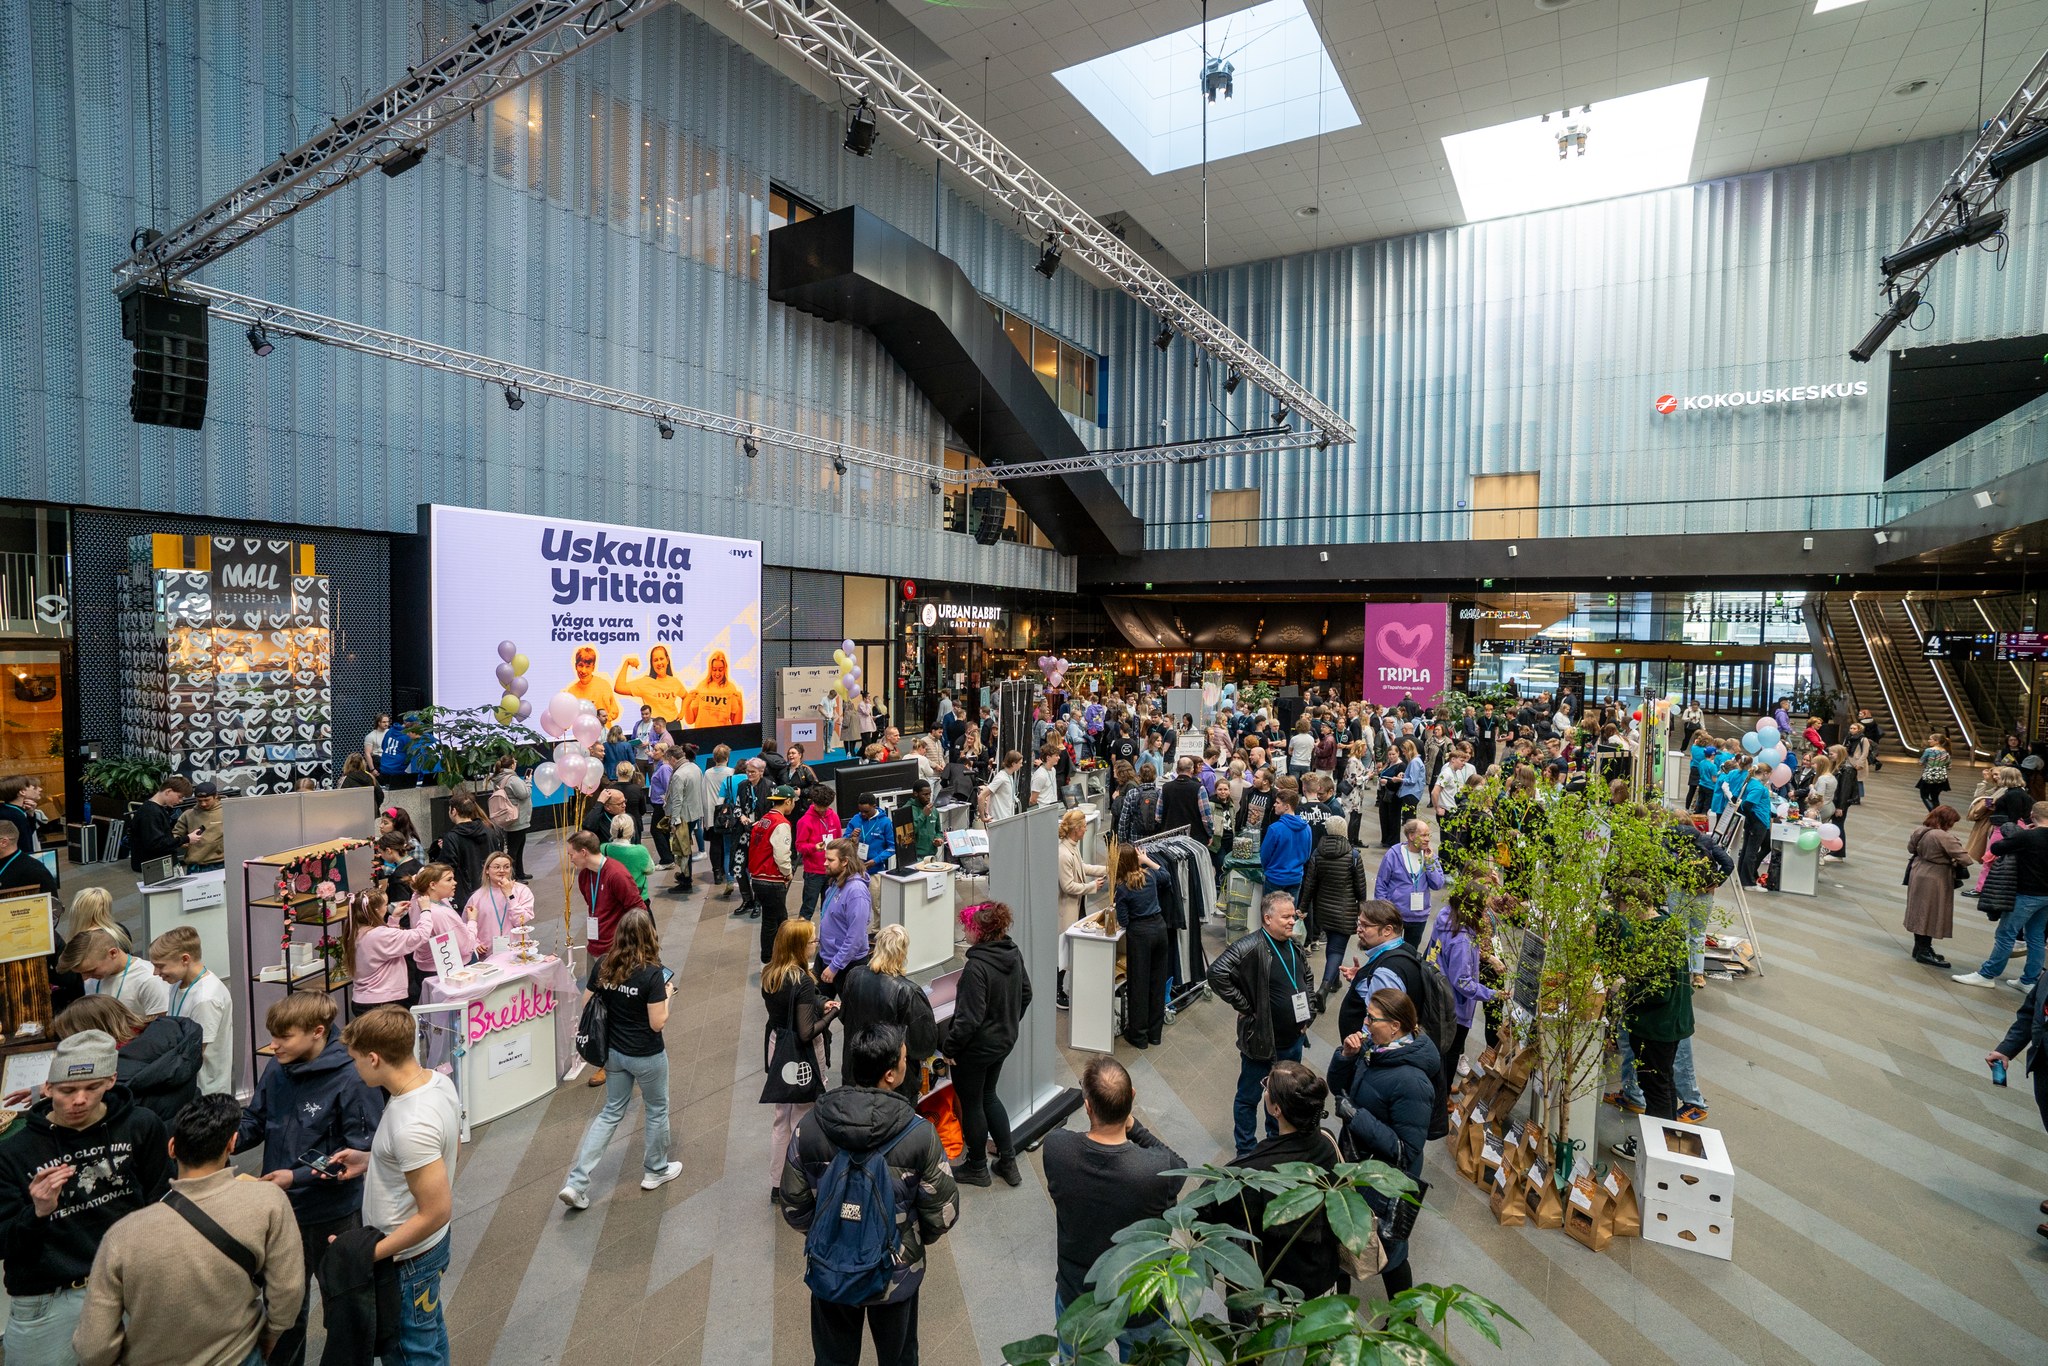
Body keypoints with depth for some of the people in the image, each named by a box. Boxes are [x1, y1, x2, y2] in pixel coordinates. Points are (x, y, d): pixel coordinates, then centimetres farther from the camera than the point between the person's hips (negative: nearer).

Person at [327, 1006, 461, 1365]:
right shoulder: (439, 1081, -9)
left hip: (406, 1257, -8)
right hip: (433, 1244, 8)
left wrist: (370, 1253, -20)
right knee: (430, 1332, 28)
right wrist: (370, 1159, 5)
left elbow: (436, 1211, -30)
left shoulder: (410, 1126, -36)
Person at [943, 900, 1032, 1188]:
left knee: (971, 1104, 13)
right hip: (1005, 1040, 8)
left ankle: (977, 1168, 31)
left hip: (976, 1047, -8)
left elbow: (969, 1017, -27)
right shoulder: (1014, 954, -5)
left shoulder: (977, 966, -30)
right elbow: (1025, 994, 8)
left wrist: (950, 1046, -14)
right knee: (988, 1096, 25)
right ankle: (1008, 1161, 30)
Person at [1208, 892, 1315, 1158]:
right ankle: (1246, 1151, 29)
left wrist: (1309, 1014, 11)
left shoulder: (1295, 947, 2)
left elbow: (1307, 980, 21)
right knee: (1249, 1097, 11)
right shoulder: (1252, 947, -24)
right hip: (1261, 1040, -7)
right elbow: (1217, 973, -33)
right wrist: (1244, 1006, -24)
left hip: (1293, 1039, 7)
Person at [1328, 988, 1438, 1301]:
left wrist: (1357, 1117, -33)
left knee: (1388, 1250, 15)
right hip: (1358, 1159, 8)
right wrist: (1346, 1055, -17)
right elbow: (1338, 1086, 1)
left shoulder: (1411, 1082, -34)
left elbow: (1406, 1150, -29)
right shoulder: (1372, 1046, -11)